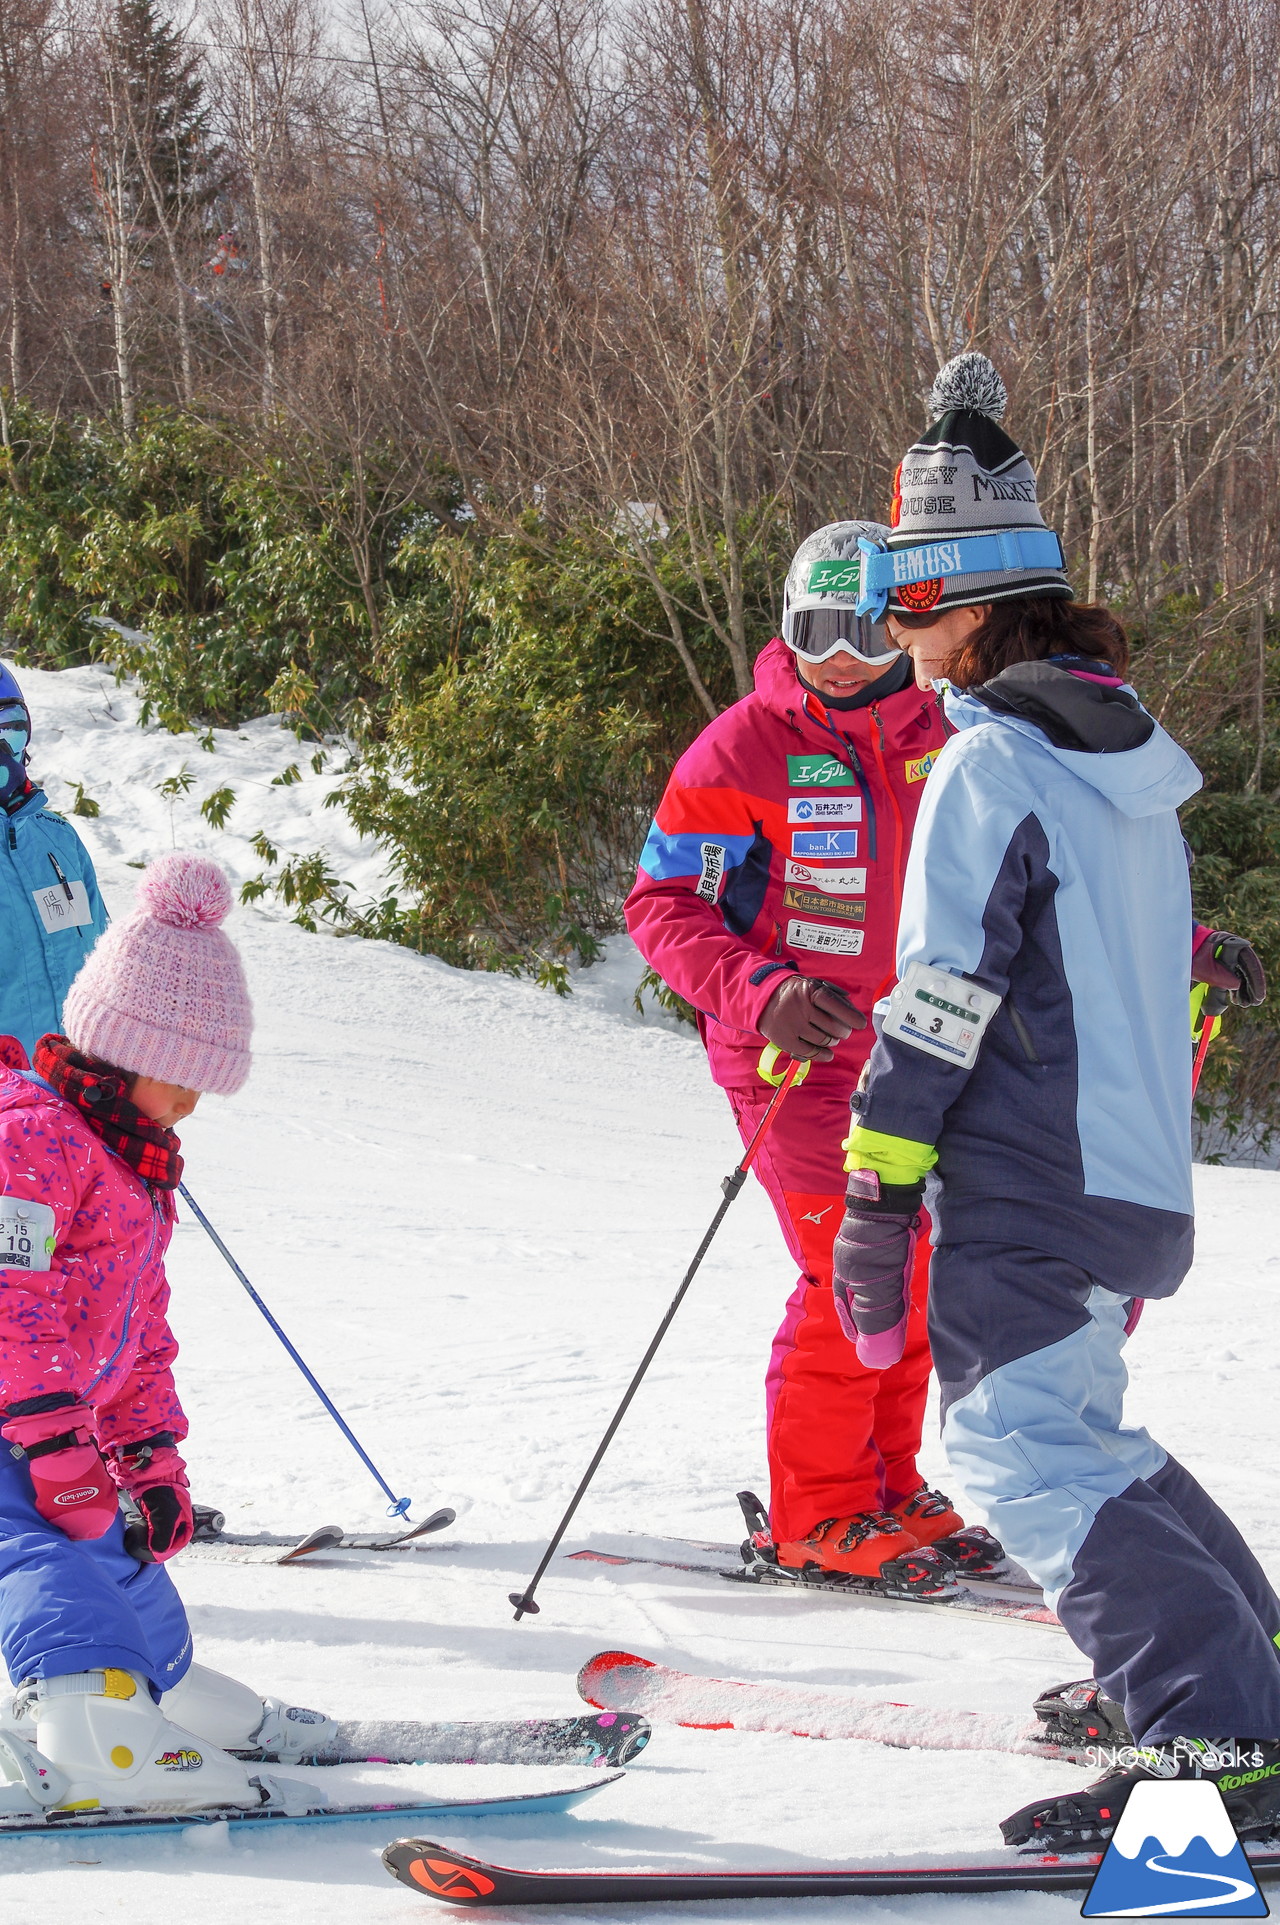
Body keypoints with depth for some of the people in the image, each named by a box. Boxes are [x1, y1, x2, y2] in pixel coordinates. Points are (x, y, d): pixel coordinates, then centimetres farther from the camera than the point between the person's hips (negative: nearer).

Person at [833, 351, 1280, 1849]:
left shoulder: (991, 760, -13)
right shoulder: (1124, 746, 16)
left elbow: (945, 996, -17)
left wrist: (876, 1192, -14)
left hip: (1032, 1182, -10)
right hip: (1141, 1176, 10)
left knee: (1017, 1449, -14)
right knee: (1071, 1431, 23)